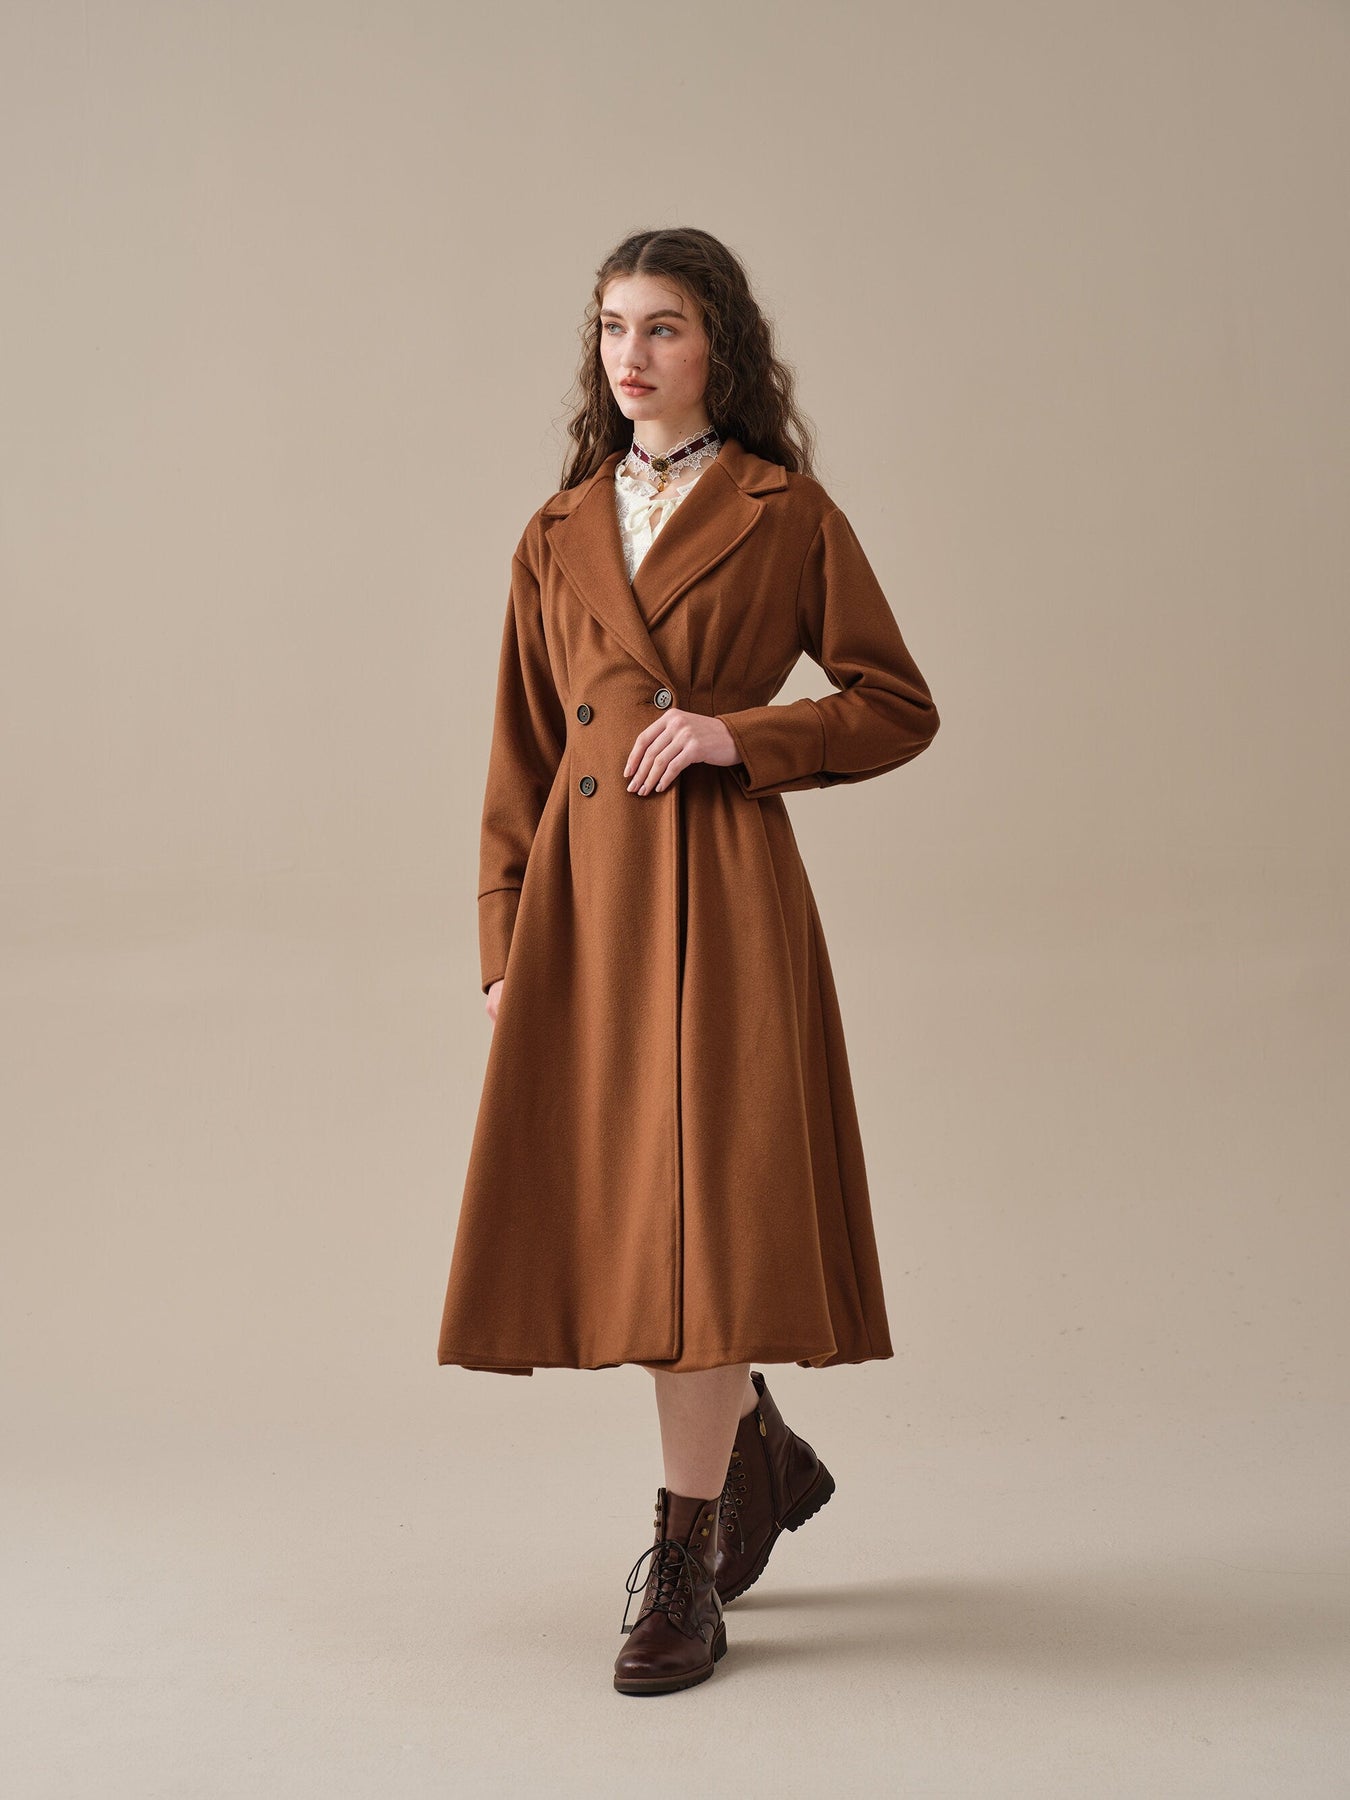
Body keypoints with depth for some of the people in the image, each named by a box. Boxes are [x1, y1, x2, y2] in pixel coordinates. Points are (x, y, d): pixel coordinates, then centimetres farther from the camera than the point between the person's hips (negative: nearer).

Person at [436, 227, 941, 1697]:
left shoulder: (787, 516, 1)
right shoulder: (559, 535, 13)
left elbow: (899, 707, 2)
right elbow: (521, 757, 12)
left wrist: (737, 732, -12)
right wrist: (506, 944, 7)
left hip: (721, 890, -5)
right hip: (583, 895, 5)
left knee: (700, 1202, -7)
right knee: (607, 1204, 7)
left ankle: (685, 1566, 6)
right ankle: (762, 1457, 33)